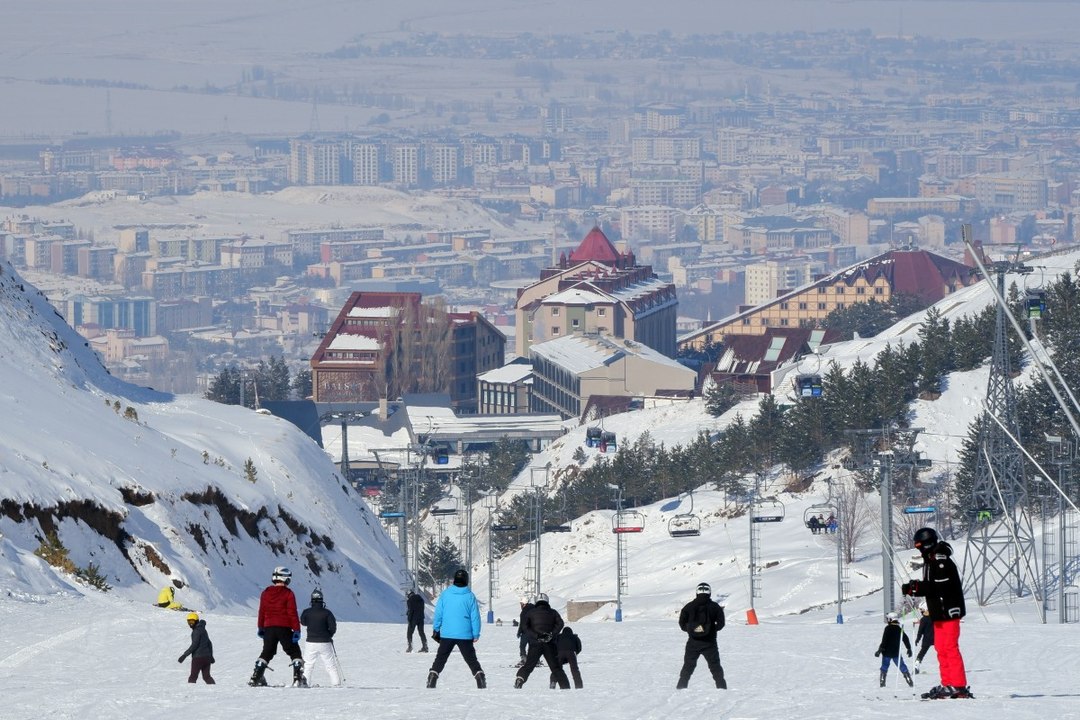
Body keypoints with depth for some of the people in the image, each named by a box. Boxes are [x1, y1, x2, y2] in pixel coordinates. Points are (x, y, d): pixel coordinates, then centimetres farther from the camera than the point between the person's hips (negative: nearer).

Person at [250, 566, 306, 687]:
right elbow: (292, 613, -11)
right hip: (284, 628, -4)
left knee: (266, 653, 17)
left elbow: (262, 612, 11)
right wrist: (296, 630, -9)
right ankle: (298, 679, -7)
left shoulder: (266, 593, 6)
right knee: (295, 653, 6)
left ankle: (256, 677, 9)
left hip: (269, 628, 4)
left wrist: (261, 628, 21)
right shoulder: (288, 594, -8)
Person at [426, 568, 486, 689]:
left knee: (440, 658, 11)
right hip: (465, 634, 0)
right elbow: (475, 616, -2)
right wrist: (476, 634, 6)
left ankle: (432, 679, 2)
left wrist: (435, 629, 12)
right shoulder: (470, 596, -5)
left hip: (447, 634, 0)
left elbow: (438, 613, 0)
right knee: (471, 659, 9)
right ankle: (480, 680, 1)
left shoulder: (445, 594, -3)